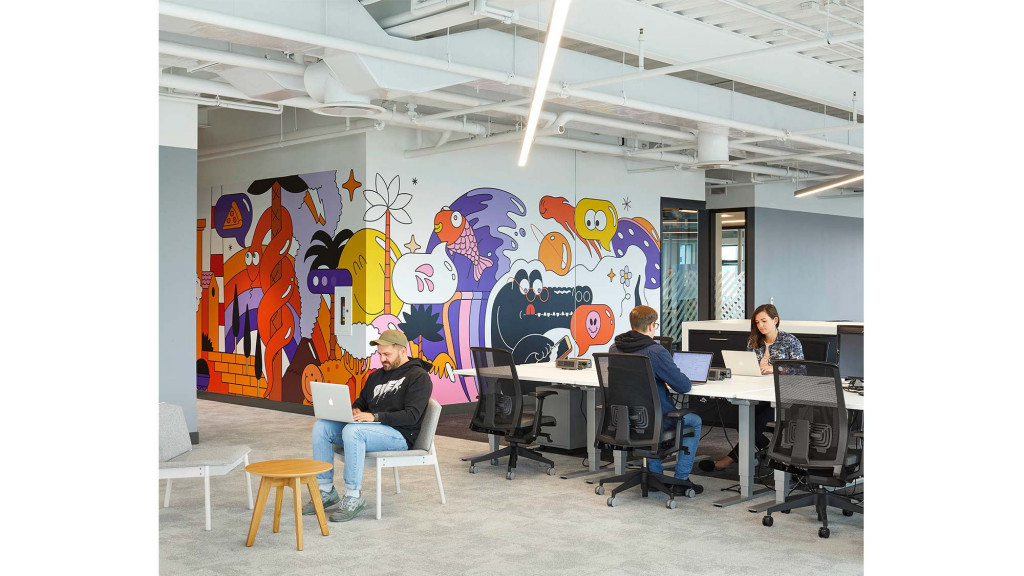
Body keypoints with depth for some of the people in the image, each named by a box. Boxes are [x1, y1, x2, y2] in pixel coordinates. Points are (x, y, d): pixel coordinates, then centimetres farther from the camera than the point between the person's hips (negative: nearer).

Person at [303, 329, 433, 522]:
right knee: (321, 427, -9)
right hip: (372, 428, 8)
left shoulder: (419, 377, -4)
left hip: (400, 435, -8)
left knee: (352, 431, -35)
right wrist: (356, 411, 4)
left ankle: (353, 497, -27)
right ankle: (326, 490, -7)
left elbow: (412, 416, -16)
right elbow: (361, 401, 30)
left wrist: (375, 416, -24)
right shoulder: (377, 375, 21)